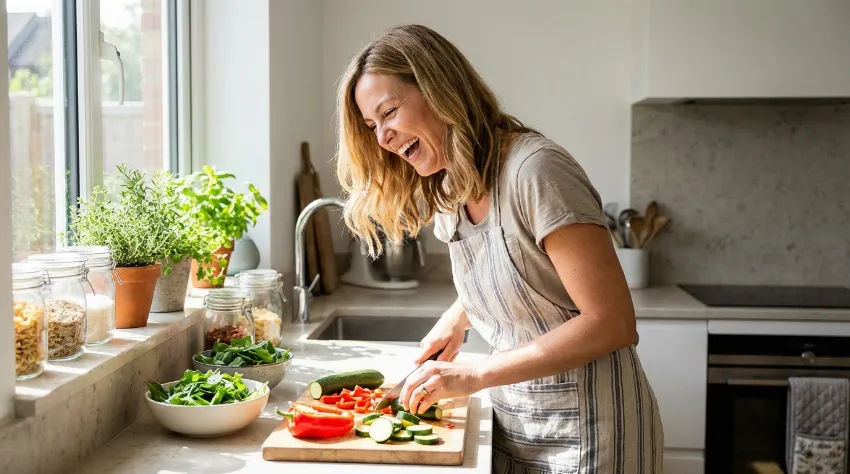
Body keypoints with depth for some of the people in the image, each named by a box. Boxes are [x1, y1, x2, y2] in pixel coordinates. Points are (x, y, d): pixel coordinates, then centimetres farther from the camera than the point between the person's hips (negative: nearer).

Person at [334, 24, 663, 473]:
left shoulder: (535, 169, -22)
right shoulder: (445, 195, 3)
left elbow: (612, 323, -24)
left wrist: (474, 375, -24)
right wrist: (457, 317, 0)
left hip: (583, 431, -7)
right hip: (514, 422, 7)